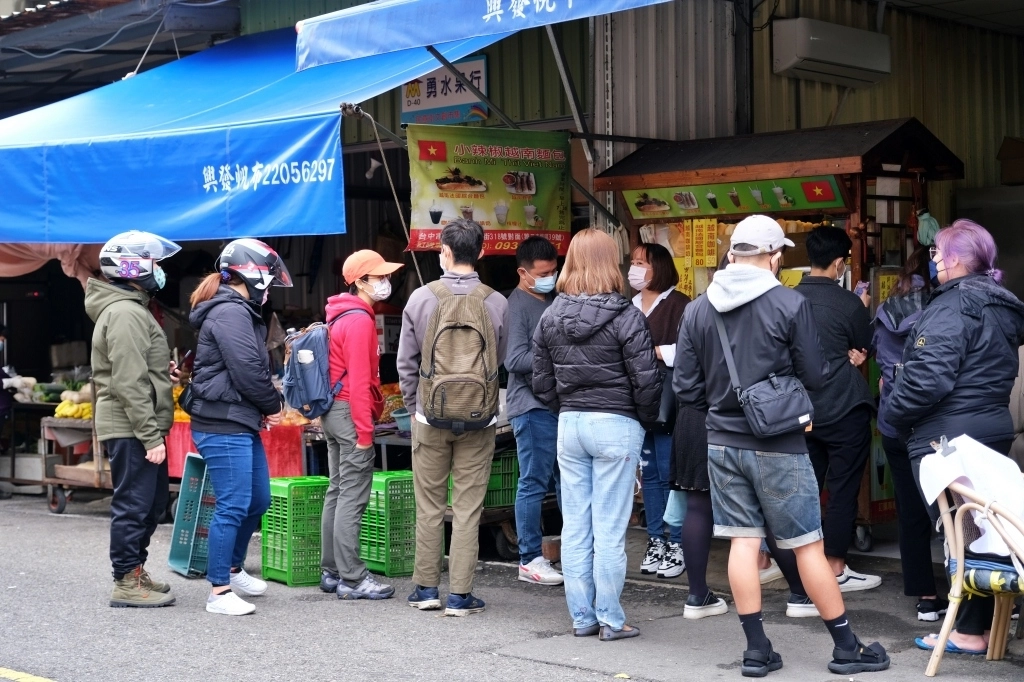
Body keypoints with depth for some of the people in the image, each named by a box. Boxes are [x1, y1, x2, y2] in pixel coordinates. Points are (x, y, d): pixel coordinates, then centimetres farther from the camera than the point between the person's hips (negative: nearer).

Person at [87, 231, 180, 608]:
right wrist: (151, 435, -22)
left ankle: (135, 571, 26)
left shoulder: (130, 309, 18)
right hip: (132, 430, -11)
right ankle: (126, 584, 3)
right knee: (133, 505, -4)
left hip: (139, 428, 11)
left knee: (151, 502, 17)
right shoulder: (125, 314, -16)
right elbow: (129, 384, -21)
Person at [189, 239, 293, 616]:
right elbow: (248, 371, -19)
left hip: (242, 425, 11)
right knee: (232, 507, -7)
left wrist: (265, 410, 4)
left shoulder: (240, 312, 19)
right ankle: (219, 592, 0)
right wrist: (274, 405, -4)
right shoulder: (229, 312, -14)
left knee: (258, 501, 18)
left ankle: (234, 570, 34)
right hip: (224, 427, -11)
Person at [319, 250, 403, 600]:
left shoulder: (344, 315, 16)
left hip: (333, 411, 10)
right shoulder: (359, 320, -15)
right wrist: (364, 431, -19)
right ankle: (352, 579, -5)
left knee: (337, 493, 13)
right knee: (352, 498, -8)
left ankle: (332, 572, 19)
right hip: (351, 413, -10)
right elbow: (358, 380, -20)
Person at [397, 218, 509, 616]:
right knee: (467, 509, 5)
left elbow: (406, 363, 1)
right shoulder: (496, 303, -5)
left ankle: (426, 588, 19)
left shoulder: (421, 299, -5)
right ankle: (460, 595, 7)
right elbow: (500, 360, 6)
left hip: (430, 418, 0)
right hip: (479, 420, 0)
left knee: (429, 507, 11)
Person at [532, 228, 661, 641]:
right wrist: (646, 420, 5)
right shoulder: (625, 317, -10)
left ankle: (581, 617, 15)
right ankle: (610, 620, 5)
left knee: (574, 526, 9)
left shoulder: (550, 317, 5)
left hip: (569, 424, 5)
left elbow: (542, 381, 9)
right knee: (610, 528, 0)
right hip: (616, 425, -5)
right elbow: (646, 380, -11)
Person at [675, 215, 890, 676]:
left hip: (722, 442, 4)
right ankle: (846, 648, 13)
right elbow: (815, 377, -7)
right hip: (778, 445, -4)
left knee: (743, 542, 8)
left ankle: (756, 650, 11)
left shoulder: (697, 310, 0)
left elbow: (685, 387, 2)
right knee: (808, 545, 4)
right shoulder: (790, 304, -12)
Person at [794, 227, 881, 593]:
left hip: (803, 408, 5)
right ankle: (836, 569, 4)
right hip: (844, 408, -5)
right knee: (843, 489, 1)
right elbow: (864, 349, 7)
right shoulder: (849, 303, -11)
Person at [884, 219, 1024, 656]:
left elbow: (928, 376, -24)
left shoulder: (953, 305, -15)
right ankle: (985, 620, 19)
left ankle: (970, 631, 4)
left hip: (947, 437, -9)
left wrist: (893, 413, -9)